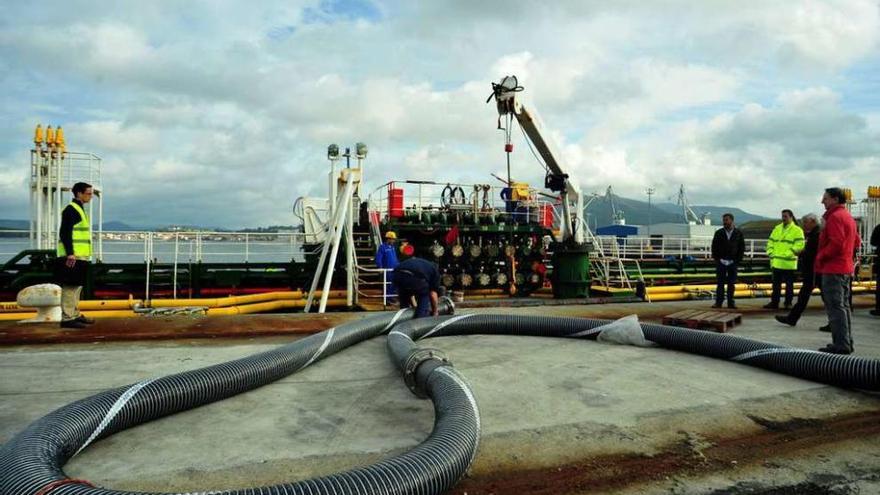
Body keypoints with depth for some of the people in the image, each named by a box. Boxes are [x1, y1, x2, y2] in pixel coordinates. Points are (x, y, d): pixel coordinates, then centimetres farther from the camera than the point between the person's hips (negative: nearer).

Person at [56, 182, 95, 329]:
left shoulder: (79, 209, 20)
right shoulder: (71, 209, -11)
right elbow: (64, 233, -19)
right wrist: (70, 253, -26)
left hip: (79, 256, 10)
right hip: (72, 257, -10)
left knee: (77, 286, 16)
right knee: (70, 287, -9)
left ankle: (75, 315, 24)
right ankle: (67, 318, -7)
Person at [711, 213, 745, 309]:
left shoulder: (738, 233, 2)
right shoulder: (719, 233, 4)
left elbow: (742, 247, 5)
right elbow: (714, 247, 6)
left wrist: (737, 260, -3)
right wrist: (717, 259, -2)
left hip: (733, 262, 0)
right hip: (721, 262, 0)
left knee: (731, 283, 4)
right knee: (720, 283, 0)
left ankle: (730, 302, 10)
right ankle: (718, 302, 2)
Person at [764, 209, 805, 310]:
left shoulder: (797, 230, -4)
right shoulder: (777, 229, 14)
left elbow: (799, 245, -13)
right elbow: (770, 242, 15)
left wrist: (787, 254, -19)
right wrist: (771, 253, 1)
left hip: (789, 263, -5)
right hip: (776, 262, 5)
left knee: (789, 284, 5)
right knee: (776, 284, 10)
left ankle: (788, 303, 13)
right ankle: (774, 302, 16)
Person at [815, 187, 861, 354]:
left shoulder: (835, 217, -14)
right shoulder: (848, 217, 18)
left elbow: (836, 243, -23)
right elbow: (856, 242, 23)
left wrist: (820, 257, -13)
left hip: (833, 269, -11)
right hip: (846, 268, 11)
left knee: (835, 307, -8)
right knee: (844, 305, 15)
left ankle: (841, 344, -8)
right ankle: (846, 342, 22)